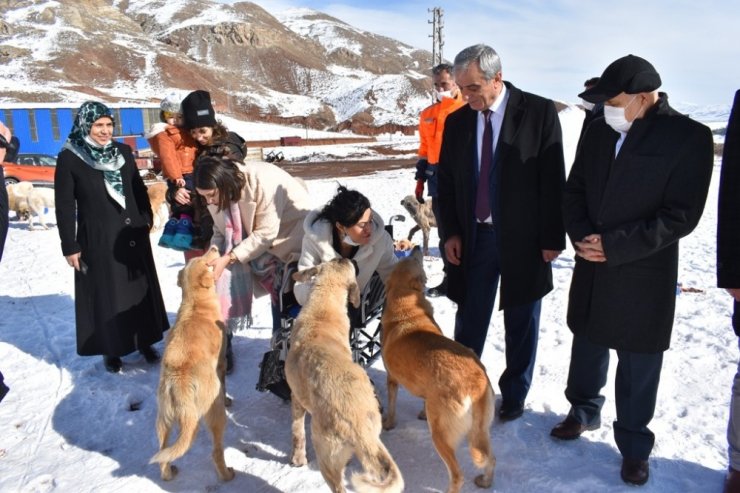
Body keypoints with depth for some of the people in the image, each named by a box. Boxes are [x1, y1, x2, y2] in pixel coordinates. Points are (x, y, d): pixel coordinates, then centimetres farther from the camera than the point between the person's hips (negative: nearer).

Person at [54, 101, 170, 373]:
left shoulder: (123, 152, 4)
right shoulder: (69, 159, -7)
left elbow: (139, 189, 13)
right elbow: (65, 206, -6)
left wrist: (146, 219, 8)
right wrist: (69, 246, -7)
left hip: (133, 235, 4)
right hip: (97, 240, -4)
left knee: (141, 289, 11)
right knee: (106, 296, 5)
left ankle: (145, 341, 26)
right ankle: (111, 350, 20)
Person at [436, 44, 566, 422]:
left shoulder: (539, 112, -8)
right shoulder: (456, 122, 3)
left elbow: (553, 180, -8)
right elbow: (446, 182, 8)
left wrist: (552, 238, -9)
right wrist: (450, 232, 1)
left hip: (523, 239, -2)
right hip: (473, 239, 3)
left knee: (521, 324, 12)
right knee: (469, 322, 10)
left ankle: (514, 394, 31)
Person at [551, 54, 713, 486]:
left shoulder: (689, 136, -12)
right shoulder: (598, 130, 2)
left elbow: (682, 216, -15)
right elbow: (574, 190, 8)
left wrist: (614, 245, -19)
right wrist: (582, 236, -10)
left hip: (644, 275, -4)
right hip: (591, 267, 5)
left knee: (638, 365, 8)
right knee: (587, 345, 20)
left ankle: (634, 444, 28)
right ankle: (583, 411, 43)